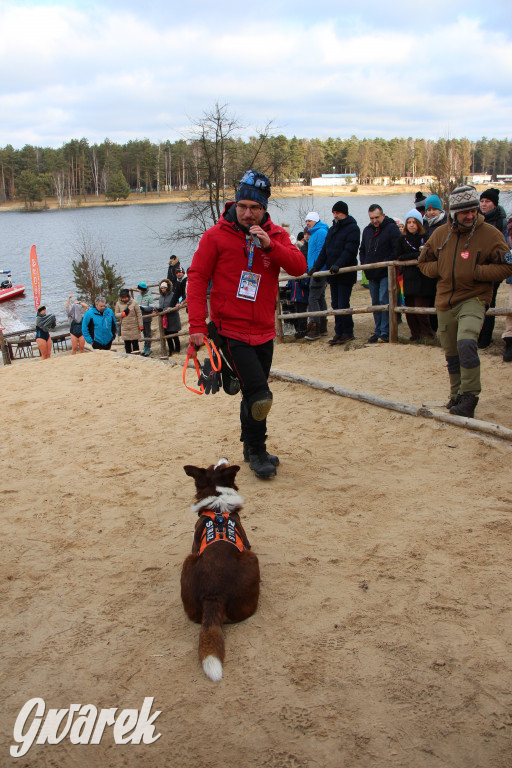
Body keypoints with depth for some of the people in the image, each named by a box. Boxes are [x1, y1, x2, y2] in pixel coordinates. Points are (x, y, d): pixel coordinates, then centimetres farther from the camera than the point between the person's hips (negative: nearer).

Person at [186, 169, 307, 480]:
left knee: (255, 393, 17)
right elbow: (197, 279, -6)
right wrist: (197, 325, -12)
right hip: (230, 331, -5)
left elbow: (299, 267, -9)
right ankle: (257, 452, 9)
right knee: (259, 394, -12)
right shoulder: (216, 236, -6)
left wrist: (270, 245, -23)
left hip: (264, 332, 5)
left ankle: (252, 448, 35)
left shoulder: (276, 235, 4)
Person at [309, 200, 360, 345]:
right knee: (335, 305, 10)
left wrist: (338, 265, -30)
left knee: (343, 305, -7)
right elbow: (324, 250, 17)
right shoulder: (332, 229, 18)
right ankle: (339, 332, 17)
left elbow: (350, 251, -19)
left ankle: (348, 333, 6)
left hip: (346, 275, -7)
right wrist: (316, 266, 6)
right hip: (333, 274, 8)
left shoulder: (352, 229, -7)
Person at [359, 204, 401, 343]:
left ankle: (385, 332, -7)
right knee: (375, 303, 10)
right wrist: (364, 264, 8)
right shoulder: (367, 230, 14)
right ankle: (378, 331, 17)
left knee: (384, 301, -12)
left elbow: (397, 250, -12)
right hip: (372, 274, 7)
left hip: (386, 274, -7)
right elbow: (362, 250, 24)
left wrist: (386, 264, -17)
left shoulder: (391, 228, -6)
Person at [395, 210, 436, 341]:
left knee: (420, 307, -9)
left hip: (424, 278, -3)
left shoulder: (426, 237, 0)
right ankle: (416, 333, 16)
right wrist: (417, 255, -10)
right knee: (409, 308, 2)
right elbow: (399, 257, 3)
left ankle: (427, 333, 8)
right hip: (409, 278, 4)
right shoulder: (402, 239, 11)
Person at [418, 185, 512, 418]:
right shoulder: (441, 233, 6)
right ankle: (456, 396, 32)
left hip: (473, 300, -5)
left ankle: (470, 396, -17)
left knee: (466, 343, -27)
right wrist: (439, 269, -4)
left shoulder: (490, 234, -7)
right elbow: (424, 262, 17)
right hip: (445, 301, 5)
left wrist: (476, 272, -17)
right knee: (451, 354, 14)